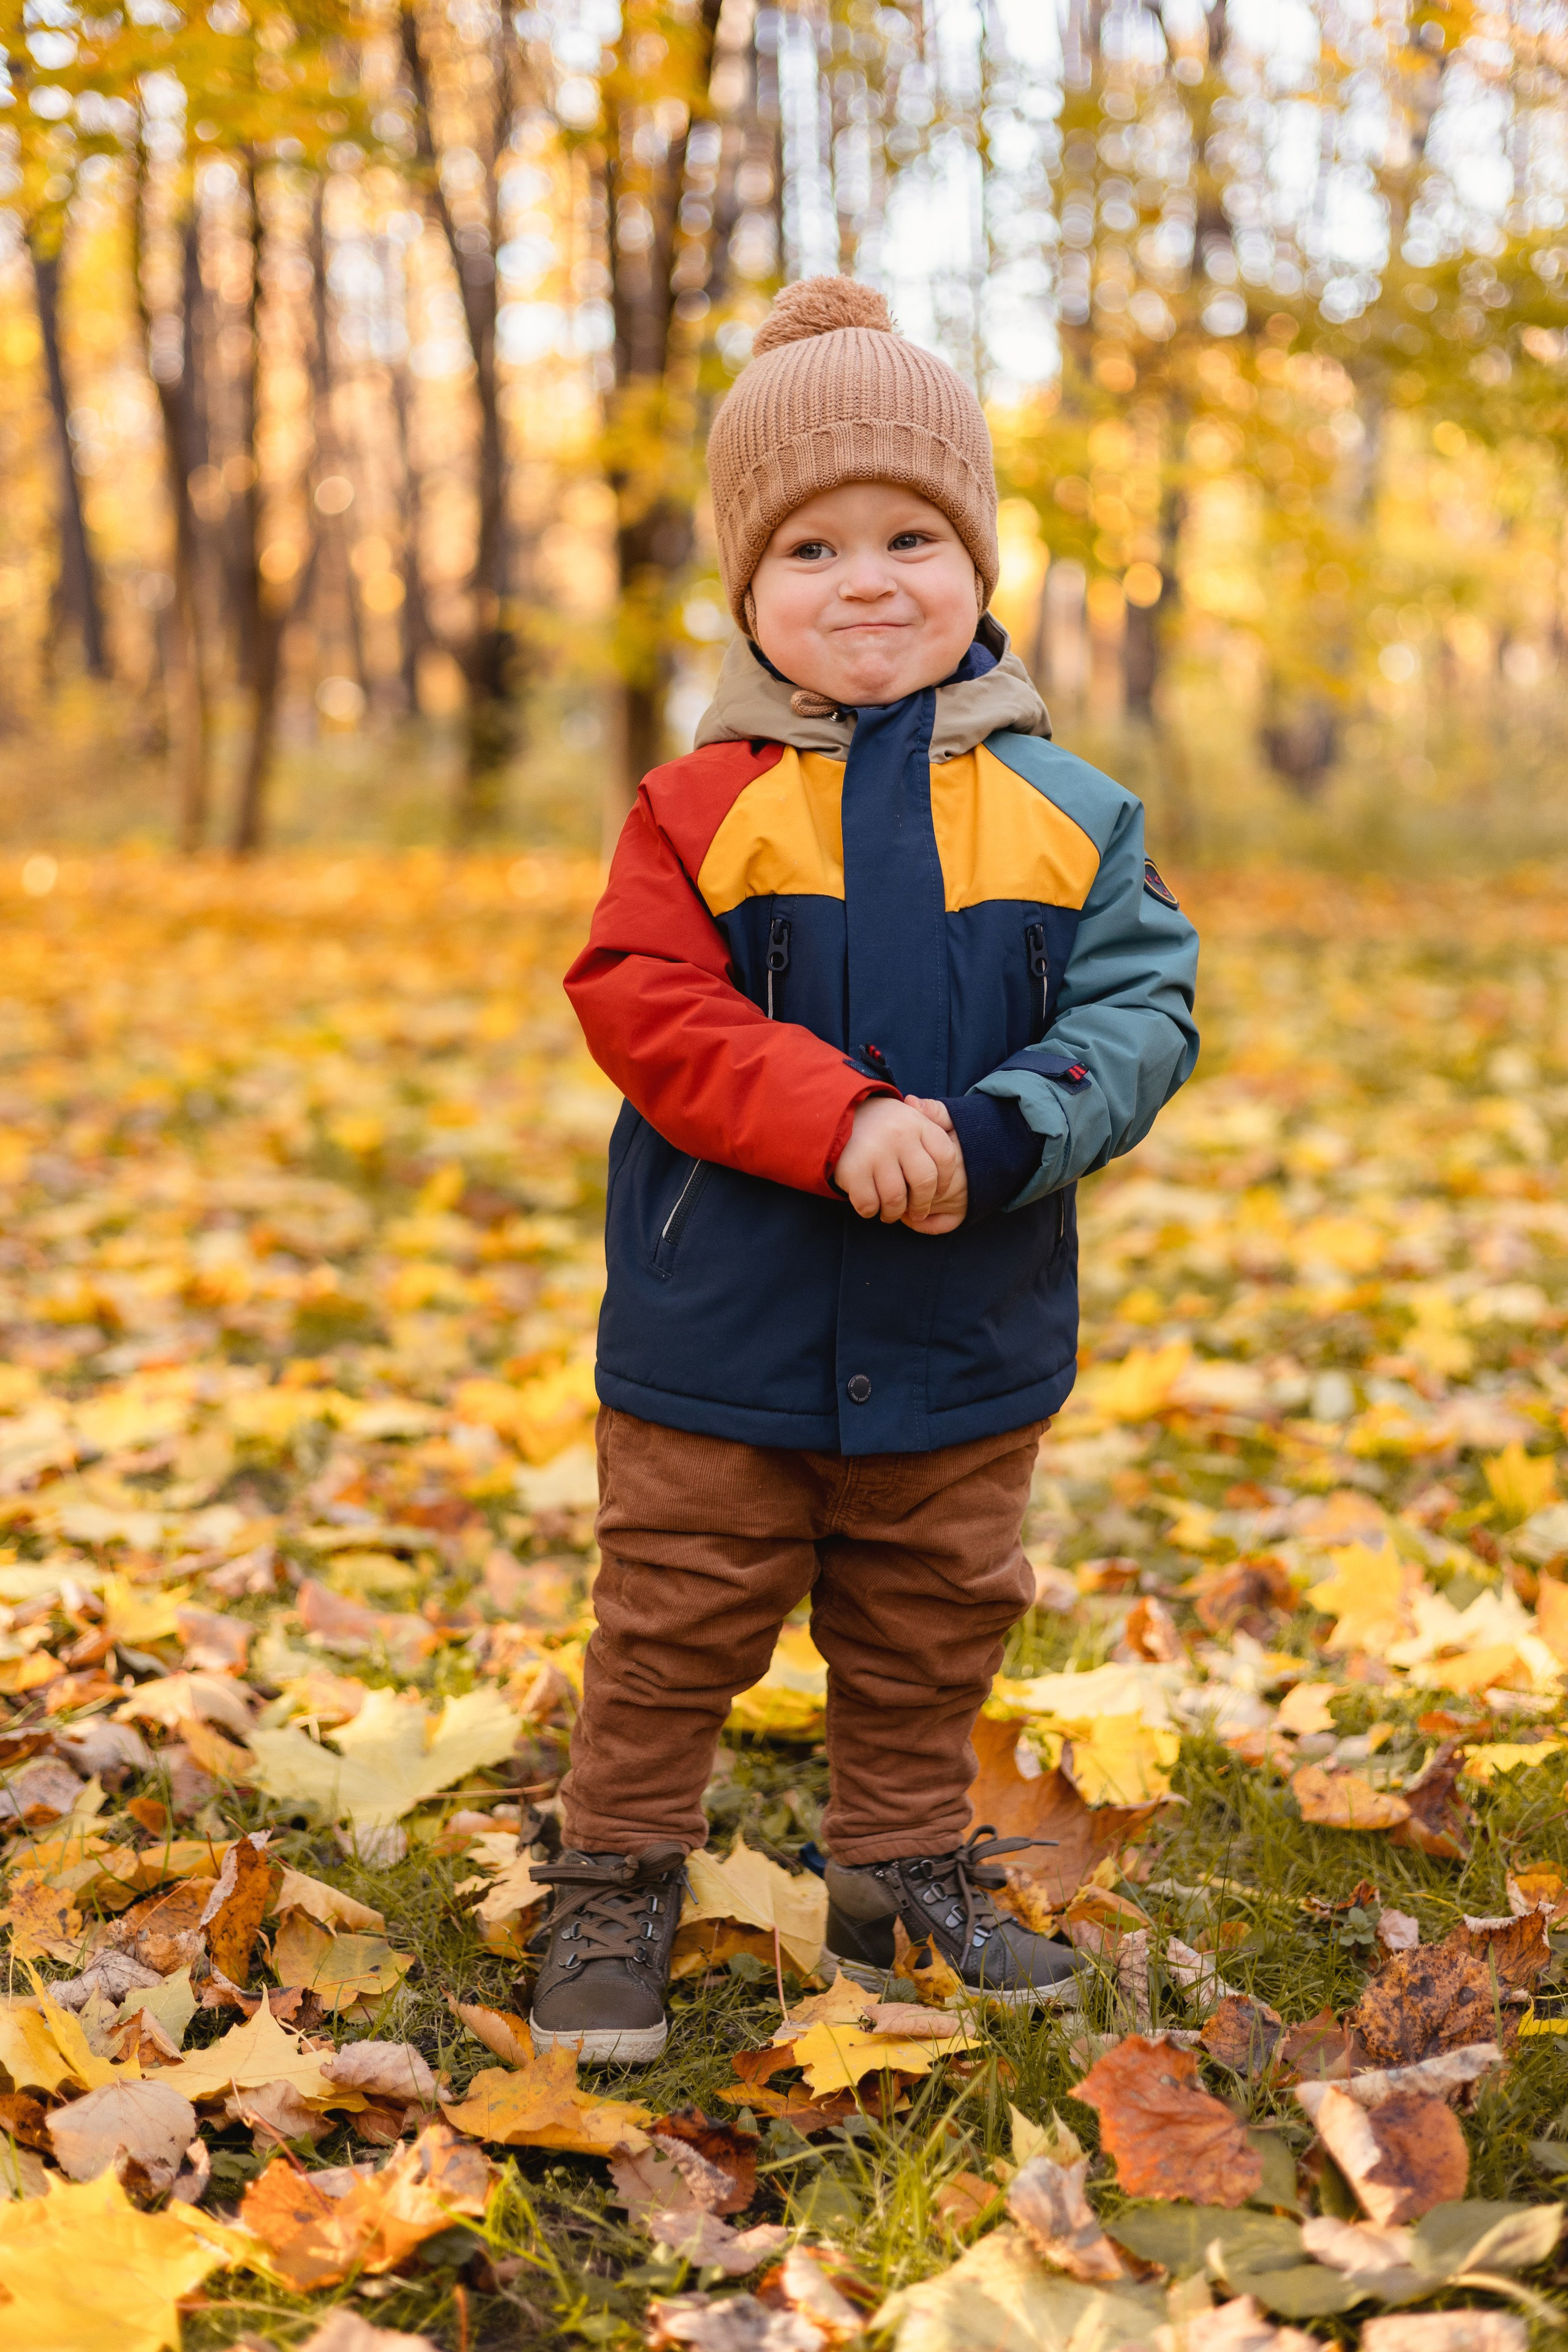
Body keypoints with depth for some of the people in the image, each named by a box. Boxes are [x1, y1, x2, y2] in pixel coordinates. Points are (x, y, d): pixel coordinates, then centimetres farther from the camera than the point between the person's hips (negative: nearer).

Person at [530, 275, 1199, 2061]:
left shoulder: (1062, 812, -1)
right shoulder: (705, 802, -6)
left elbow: (1140, 1005, -3)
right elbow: (642, 1006, -14)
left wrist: (1005, 1134, -22)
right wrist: (842, 1121, -26)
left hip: (964, 1331, 2)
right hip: (722, 1324, -2)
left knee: (927, 1630, 18)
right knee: (675, 1625, 9)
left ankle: (906, 1871, 38)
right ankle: (616, 1880, 27)